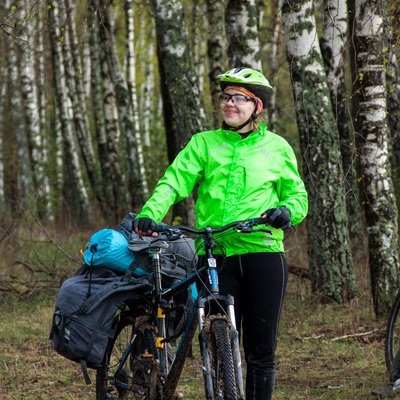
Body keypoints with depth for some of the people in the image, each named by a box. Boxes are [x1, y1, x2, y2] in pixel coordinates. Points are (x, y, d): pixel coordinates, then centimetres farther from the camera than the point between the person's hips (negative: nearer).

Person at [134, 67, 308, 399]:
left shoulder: (277, 147, 11)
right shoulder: (204, 144, 11)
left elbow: (297, 194, 11)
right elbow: (175, 182, -1)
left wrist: (287, 211, -13)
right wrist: (149, 214, -19)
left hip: (263, 253, 0)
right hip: (216, 256, 0)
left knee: (261, 351, 2)